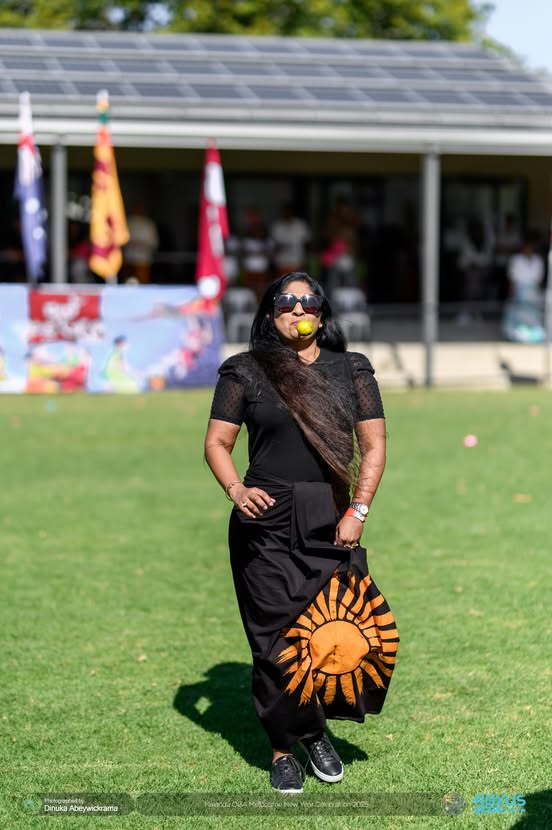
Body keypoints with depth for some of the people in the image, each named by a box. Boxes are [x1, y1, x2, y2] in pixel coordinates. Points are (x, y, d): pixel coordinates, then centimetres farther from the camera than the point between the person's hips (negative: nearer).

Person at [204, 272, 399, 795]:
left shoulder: (351, 371, 10)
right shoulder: (246, 371, 5)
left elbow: (373, 445, 9)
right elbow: (217, 443, 5)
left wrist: (358, 511, -2)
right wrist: (235, 489, -13)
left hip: (332, 524, 2)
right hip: (266, 522, -1)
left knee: (336, 630, -5)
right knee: (276, 638, -2)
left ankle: (317, 731, 20)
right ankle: (284, 749, 12)